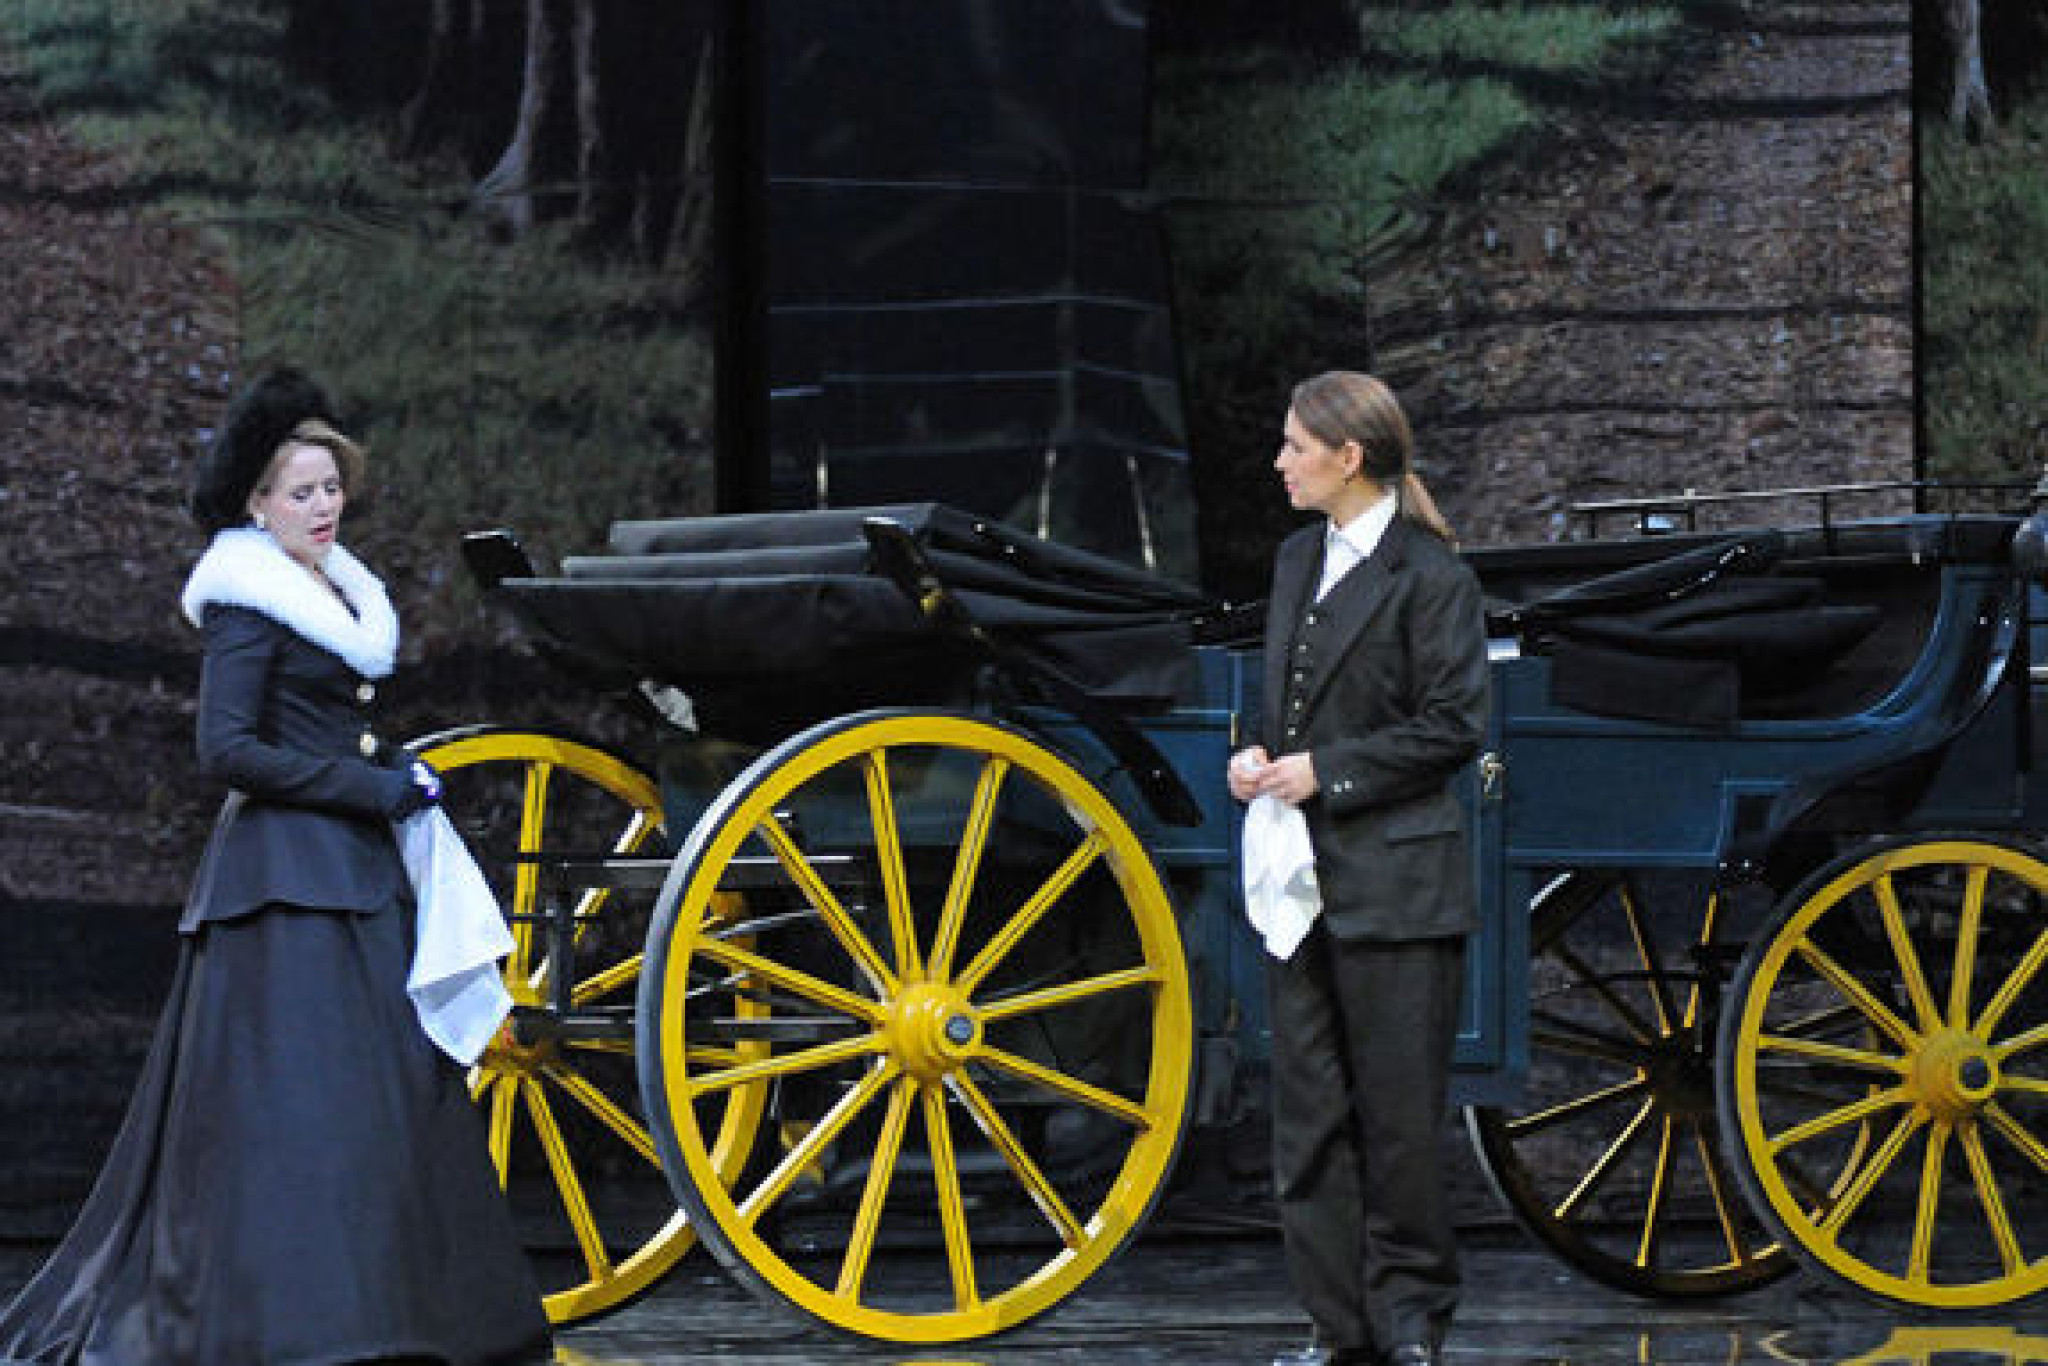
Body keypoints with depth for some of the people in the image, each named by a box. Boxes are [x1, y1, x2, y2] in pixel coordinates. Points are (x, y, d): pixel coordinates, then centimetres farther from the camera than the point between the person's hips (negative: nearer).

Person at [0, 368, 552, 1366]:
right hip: (282, 871, -9)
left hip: (351, 870, 9)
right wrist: (367, 786, -15)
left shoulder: (336, 592, 17)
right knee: (298, 1088, -12)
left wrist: (395, 778, 8)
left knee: (392, 1081, 8)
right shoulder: (248, 603, -10)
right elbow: (226, 750, -18)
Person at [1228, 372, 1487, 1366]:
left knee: (1397, 1110, -2)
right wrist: (1259, 758, 3)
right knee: (1309, 1108, 7)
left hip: (1393, 881, -8)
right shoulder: (1299, 559, 14)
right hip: (1302, 875, 8)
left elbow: (1454, 725, -12)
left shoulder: (1427, 573, -9)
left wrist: (1326, 773, -15)